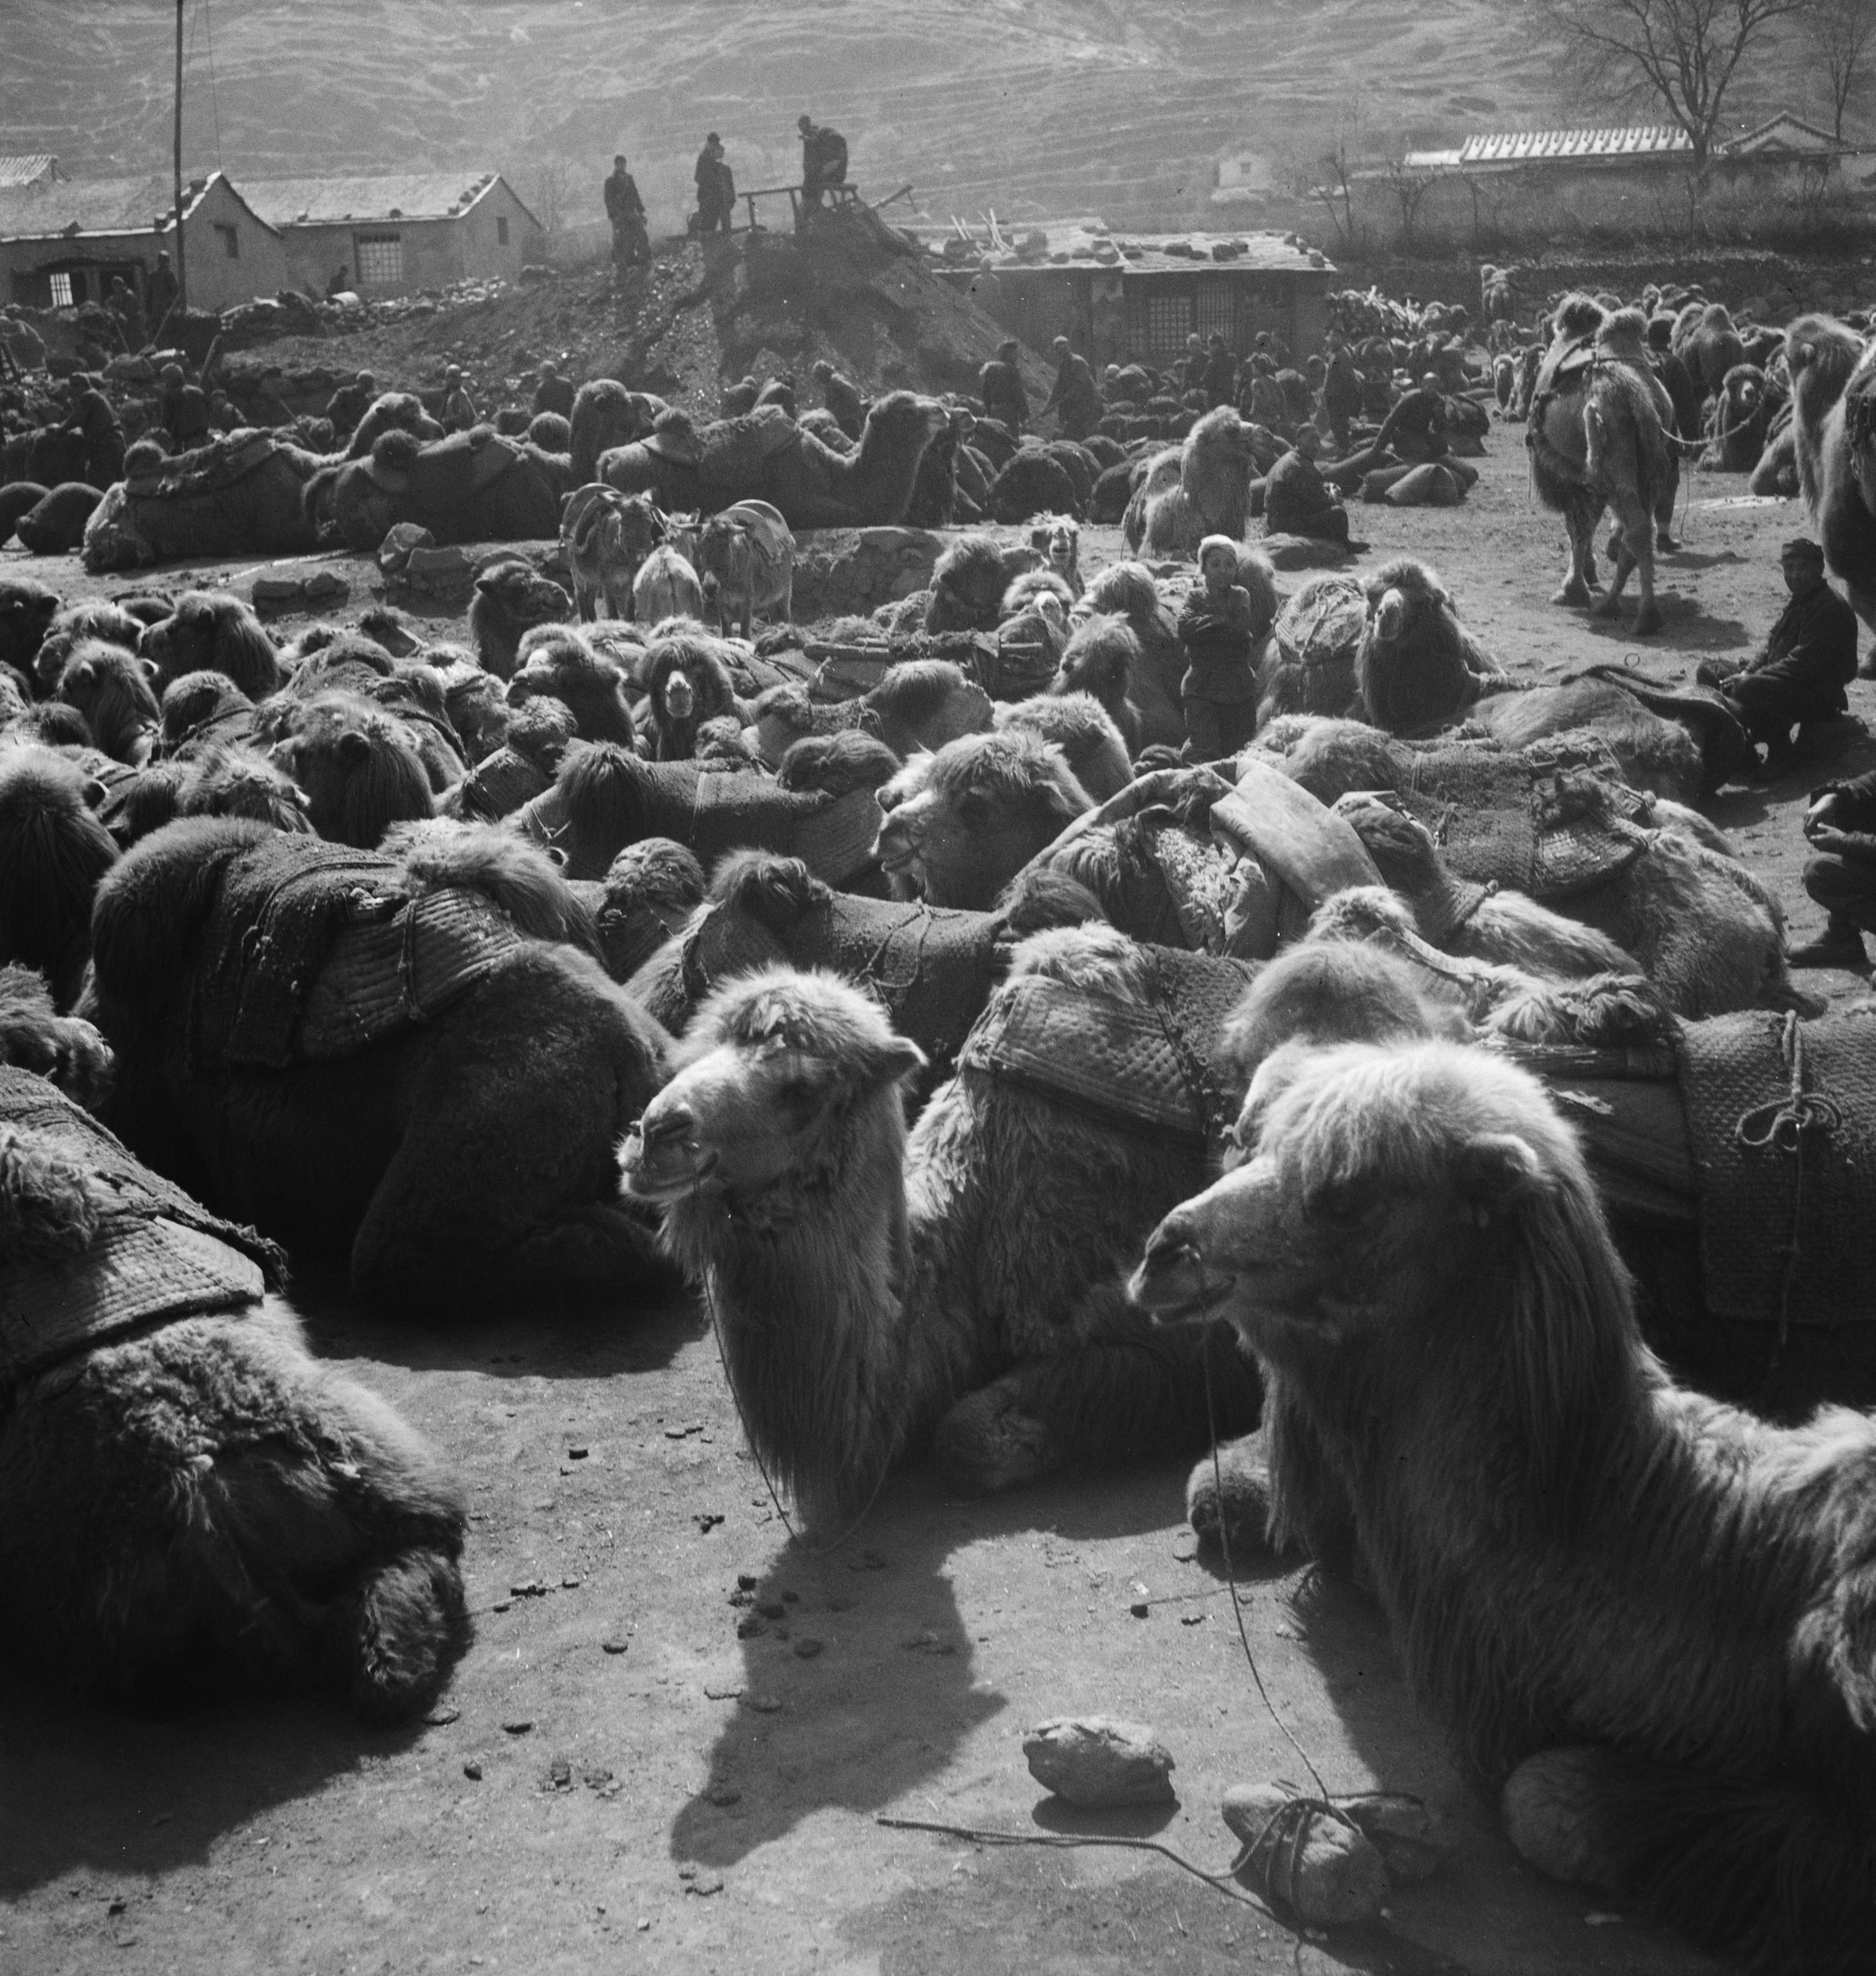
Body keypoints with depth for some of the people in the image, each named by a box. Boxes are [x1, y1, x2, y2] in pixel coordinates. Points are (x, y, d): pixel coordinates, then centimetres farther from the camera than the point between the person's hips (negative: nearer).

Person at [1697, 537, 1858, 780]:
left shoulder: (1831, 608, -18)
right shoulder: (1796, 602, 13)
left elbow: (1803, 663, -24)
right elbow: (1771, 644, 14)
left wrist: (1748, 680, -23)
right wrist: (1747, 672, -6)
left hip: (1818, 694, -10)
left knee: (1749, 690, -38)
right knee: (1707, 670, 6)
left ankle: (1781, 751, -16)